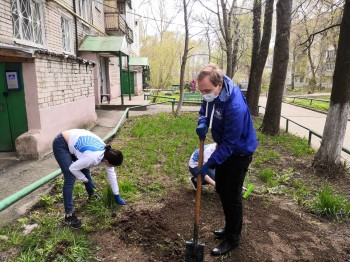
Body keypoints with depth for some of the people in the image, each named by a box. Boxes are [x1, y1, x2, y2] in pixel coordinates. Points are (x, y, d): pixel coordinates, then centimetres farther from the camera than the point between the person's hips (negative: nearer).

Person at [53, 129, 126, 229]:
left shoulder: (107, 153, -9)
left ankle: (91, 194, 42)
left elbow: (111, 174, 1)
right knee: (70, 179, -12)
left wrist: (117, 195, 7)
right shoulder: (93, 158, -33)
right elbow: (73, 168, -20)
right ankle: (69, 215, -3)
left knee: (85, 169, 17)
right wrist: (86, 181, -5)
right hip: (61, 144, -8)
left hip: (73, 141, 8)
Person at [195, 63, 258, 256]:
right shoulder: (212, 93, -11)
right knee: (221, 189, 19)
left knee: (232, 196, 3)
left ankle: (233, 238, 25)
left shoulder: (235, 106, -36)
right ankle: (230, 227, 40)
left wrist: (209, 164, -26)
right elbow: (204, 110, 8)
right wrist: (202, 123, -15)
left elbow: (229, 143, -30)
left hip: (239, 152, -8)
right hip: (224, 147, 9)